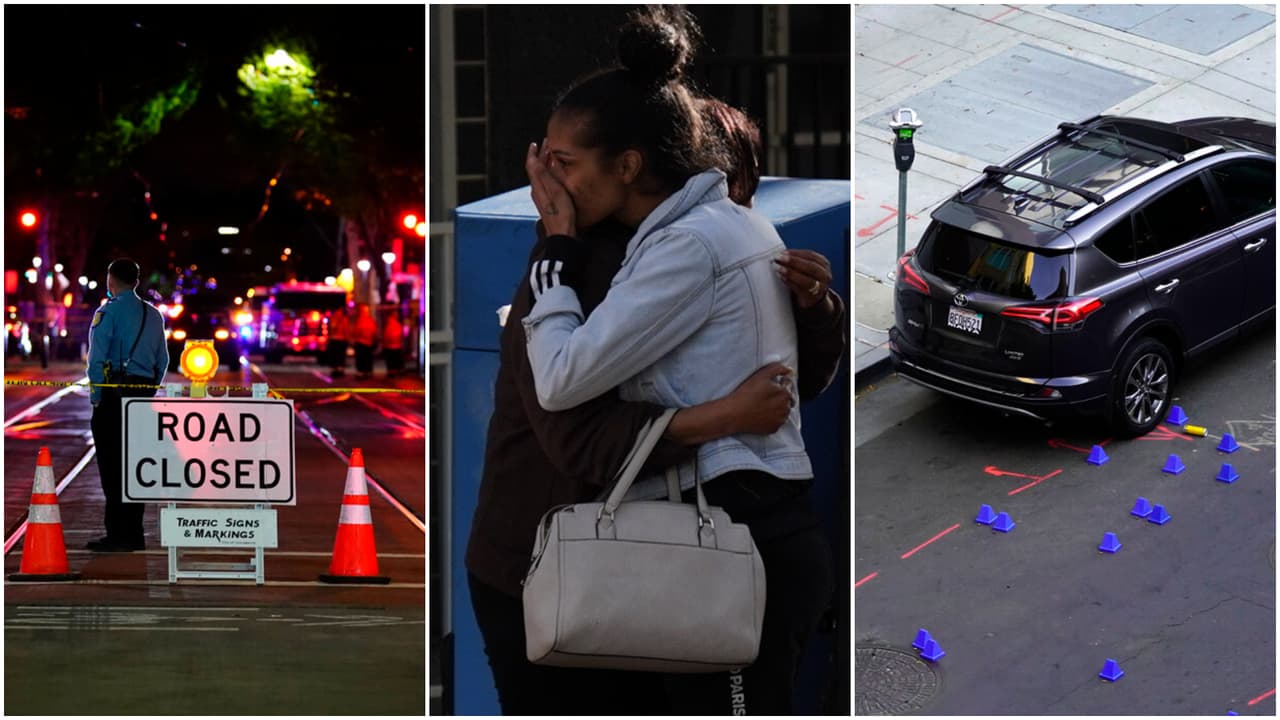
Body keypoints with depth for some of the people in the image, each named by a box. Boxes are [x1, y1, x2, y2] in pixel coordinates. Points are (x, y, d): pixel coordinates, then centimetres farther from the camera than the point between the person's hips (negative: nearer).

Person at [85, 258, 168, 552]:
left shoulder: (109, 312, -7)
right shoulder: (153, 315, 14)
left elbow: (97, 358, -13)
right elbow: (163, 360, 16)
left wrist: (96, 397, -7)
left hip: (114, 395, -7)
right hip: (144, 392, 7)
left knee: (112, 465, -4)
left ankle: (118, 535, -6)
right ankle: (134, 534, 15)